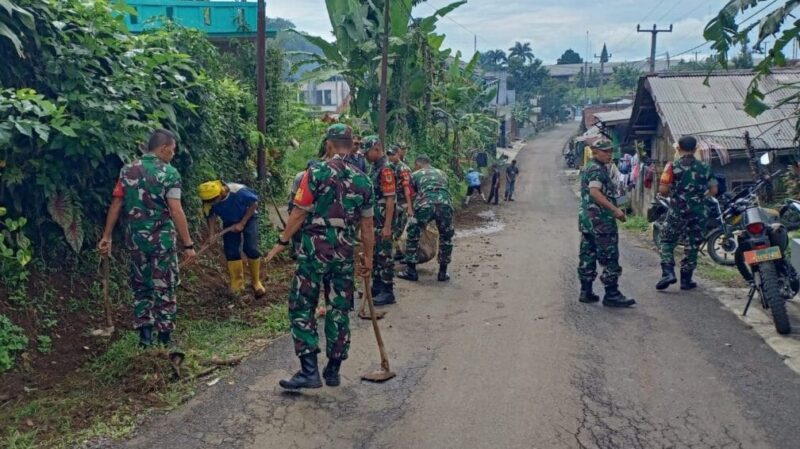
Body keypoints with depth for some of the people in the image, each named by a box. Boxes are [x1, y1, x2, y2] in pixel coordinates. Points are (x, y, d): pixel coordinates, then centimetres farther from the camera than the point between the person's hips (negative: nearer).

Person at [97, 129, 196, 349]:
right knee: (164, 289, 6)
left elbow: (116, 205, 5)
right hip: (162, 240, -4)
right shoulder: (169, 173, -10)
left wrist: (106, 236, 11)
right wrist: (188, 244, -12)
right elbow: (176, 211, -15)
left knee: (141, 287, 16)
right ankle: (165, 340, 11)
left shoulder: (127, 170, 6)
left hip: (135, 239, 4)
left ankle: (145, 337, 16)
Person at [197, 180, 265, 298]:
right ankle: (237, 284, 12)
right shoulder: (208, 201, -24)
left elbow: (254, 204, -21)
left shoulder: (239, 191, -37)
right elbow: (211, 216, -4)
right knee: (231, 251, -3)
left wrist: (242, 223, -21)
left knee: (251, 248, -14)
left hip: (248, 218, -4)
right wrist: (212, 234, -16)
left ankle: (256, 282, 4)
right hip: (229, 223, 4)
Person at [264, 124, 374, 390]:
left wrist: (282, 242, 2)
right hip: (345, 253, 4)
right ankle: (333, 371, 21)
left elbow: (299, 213, -8)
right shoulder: (362, 180, 6)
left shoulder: (316, 173, -8)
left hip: (314, 250, -4)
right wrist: (368, 259, 16)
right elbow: (367, 226, 9)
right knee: (339, 310, 12)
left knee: (301, 307, 5)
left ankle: (309, 371, 0)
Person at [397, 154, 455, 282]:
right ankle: (443, 273, 25)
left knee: (413, 236, 15)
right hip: (445, 204, 3)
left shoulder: (415, 174, 25)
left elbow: (413, 195, 28)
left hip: (426, 205, -3)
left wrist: (412, 211, 44)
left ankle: (411, 271, 19)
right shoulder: (441, 173, 34)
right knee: (446, 238, 22)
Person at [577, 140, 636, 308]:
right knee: (610, 258, -6)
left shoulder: (589, 168, 19)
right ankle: (611, 295, -3)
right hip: (601, 219, -10)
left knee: (587, 256, 11)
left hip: (586, 219, 10)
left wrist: (613, 210, 24)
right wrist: (615, 209, -28)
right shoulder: (597, 169, -12)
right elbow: (595, 192, -26)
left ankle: (586, 291, 16)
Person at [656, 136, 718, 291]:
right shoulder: (704, 167, 4)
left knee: (667, 241, 11)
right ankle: (686, 280, 15)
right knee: (692, 246, 11)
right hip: (698, 212, 3)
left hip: (678, 211, -2)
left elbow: (663, 190, -13)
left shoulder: (673, 166, -7)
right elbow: (713, 190, 5)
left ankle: (668, 273, -5)